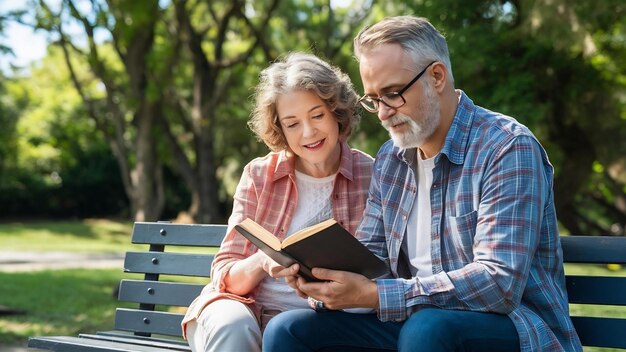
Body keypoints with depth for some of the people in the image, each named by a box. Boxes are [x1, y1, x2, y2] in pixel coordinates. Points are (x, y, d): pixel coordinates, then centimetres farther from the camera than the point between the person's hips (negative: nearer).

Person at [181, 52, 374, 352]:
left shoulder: (372, 178, -1)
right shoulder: (259, 175, 4)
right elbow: (224, 274, 1)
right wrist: (261, 263, -22)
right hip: (247, 309, 2)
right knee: (232, 327, -32)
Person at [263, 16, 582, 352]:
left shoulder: (508, 148, -14)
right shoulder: (389, 159, 10)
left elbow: (499, 283, -24)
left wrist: (373, 294, -26)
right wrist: (322, 272, -9)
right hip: (415, 323, 6)